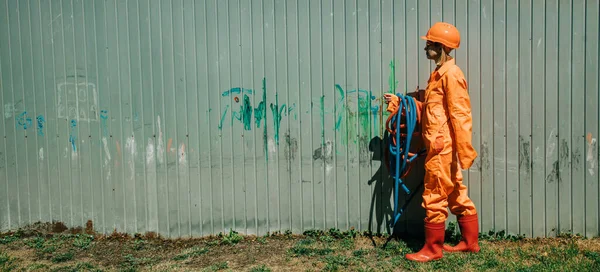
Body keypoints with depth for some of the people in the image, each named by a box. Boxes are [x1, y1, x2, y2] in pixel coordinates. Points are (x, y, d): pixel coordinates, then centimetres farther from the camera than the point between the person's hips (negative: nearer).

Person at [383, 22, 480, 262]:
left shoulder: (451, 74, -14)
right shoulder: (440, 73, 16)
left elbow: (460, 116, -19)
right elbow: (428, 110, 18)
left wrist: (464, 152, -20)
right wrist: (399, 103, 15)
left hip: (443, 148, -10)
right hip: (441, 147, 10)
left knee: (434, 198, -2)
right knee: (457, 196, 16)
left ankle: (432, 249, 9)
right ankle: (470, 241, 27)